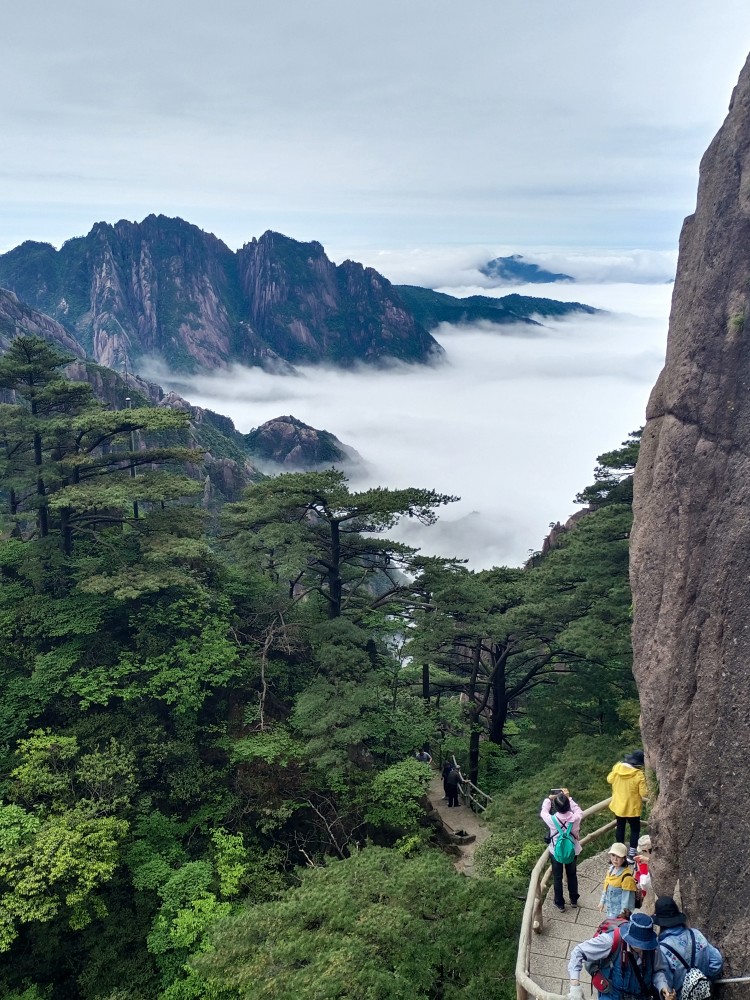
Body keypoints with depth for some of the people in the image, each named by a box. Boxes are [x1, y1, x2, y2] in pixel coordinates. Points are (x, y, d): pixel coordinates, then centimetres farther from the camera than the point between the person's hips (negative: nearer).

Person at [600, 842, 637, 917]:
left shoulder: (627, 876, -25)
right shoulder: (610, 869, -1)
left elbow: (627, 897, -20)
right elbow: (606, 887, 12)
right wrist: (602, 901, 17)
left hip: (619, 912, -8)